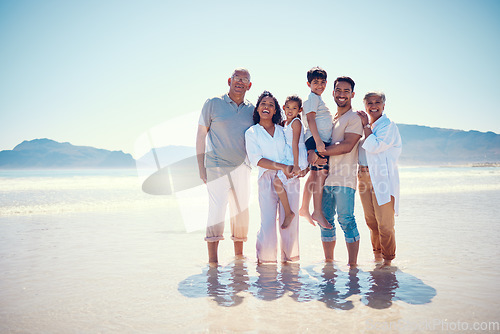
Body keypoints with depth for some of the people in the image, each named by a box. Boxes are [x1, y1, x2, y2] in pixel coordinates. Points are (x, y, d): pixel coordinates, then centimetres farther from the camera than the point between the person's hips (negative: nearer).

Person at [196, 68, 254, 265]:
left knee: (241, 210, 8)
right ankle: (212, 259, -7)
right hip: (216, 166, -4)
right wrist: (201, 167, -4)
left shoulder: (252, 110, 11)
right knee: (217, 208, -12)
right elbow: (201, 135, 2)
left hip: (241, 167, 4)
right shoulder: (213, 104, 2)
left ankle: (239, 253, 21)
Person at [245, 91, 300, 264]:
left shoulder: (284, 130, 18)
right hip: (267, 179, -2)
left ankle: (289, 257, 13)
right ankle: (265, 259, 4)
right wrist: (282, 167, -13)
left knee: (290, 221, 0)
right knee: (267, 221, -9)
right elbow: (256, 159, -3)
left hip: (290, 178, 2)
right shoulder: (251, 133, 9)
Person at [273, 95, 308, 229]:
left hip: (298, 157, -10)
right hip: (288, 158, 10)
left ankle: (288, 213, -10)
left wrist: (296, 165, -23)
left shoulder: (296, 122, -11)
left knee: (277, 180, -18)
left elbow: (295, 143, -18)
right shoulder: (285, 123, 15)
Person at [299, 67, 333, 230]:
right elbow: (310, 119, -15)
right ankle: (317, 212, -16)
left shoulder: (318, 99, 26)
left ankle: (304, 209, 21)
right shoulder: (312, 98, -4)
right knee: (321, 173, -16)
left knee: (314, 174, 13)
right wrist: (318, 141, -25)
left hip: (321, 140, 10)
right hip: (315, 140, -10)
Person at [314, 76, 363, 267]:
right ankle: (328, 261, 18)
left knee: (346, 220, -8)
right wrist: (318, 157, 3)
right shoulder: (330, 118, 22)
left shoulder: (355, 118, -2)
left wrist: (319, 153, -12)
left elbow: (347, 146, -14)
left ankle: (352, 264, -1)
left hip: (344, 178, -7)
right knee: (325, 220, 8)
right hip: (325, 177, 7)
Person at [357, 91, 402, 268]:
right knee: (370, 220, 11)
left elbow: (375, 146, -18)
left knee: (384, 222, -4)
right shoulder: (363, 126, 18)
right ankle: (377, 253, 27)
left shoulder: (388, 126, -4)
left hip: (382, 178, -6)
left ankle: (388, 258, 10)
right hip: (364, 177, 7)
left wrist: (366, 125, -11)